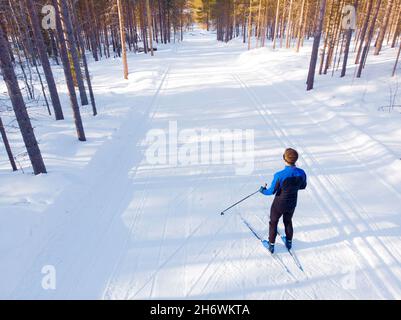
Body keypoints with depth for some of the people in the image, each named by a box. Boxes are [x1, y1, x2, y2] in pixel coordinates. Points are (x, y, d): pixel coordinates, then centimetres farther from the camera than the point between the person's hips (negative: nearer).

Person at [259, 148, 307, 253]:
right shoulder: (302, 173, -19)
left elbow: (272, 191, -20)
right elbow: (303, 186, 0)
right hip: (292, 204, 4)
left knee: (273, 223, 20)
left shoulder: (279, 175, -33)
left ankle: (271, 245, 37)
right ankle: (289, 242, 50)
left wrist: (263, 190, 0)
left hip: (279, 204, -4)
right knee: (288, 221, 30)